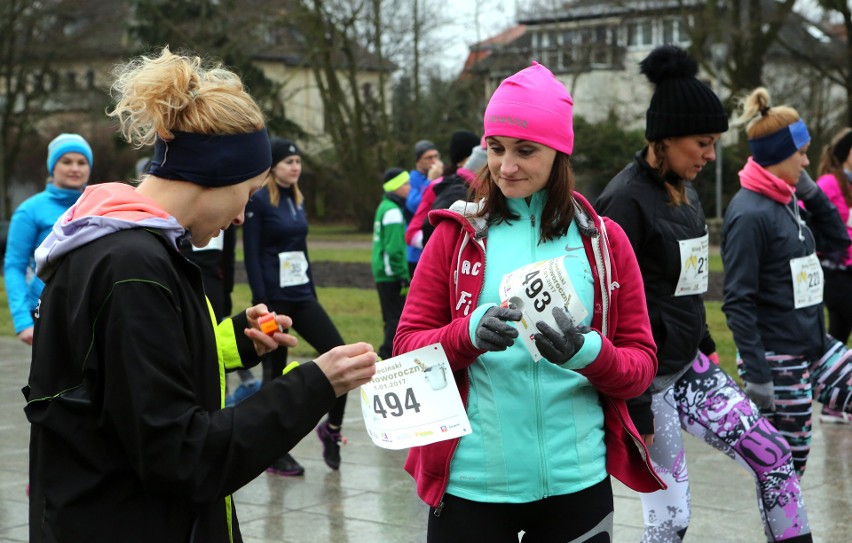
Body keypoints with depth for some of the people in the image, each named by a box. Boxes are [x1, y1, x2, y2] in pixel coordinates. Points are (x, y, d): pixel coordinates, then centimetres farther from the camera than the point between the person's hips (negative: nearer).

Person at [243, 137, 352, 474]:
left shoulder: (297, 200, 12)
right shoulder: (258, 201, -9)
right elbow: (252, 256, -13)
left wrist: (312, 293, 15)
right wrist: (261, 303, -18)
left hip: (301, 296, 6)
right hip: (274, 298, -6)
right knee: (275, 373, 2)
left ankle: (332, 426, 14)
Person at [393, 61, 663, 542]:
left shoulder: (604, 240, 4)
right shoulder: (456, 235, 2)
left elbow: (642, 364, 4)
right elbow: (407, 348, 1)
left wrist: (589, 353, -17)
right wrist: (470, 335, -18)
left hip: (577, 481, 1)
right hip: (472, 482, -1)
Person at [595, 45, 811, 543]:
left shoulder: (686, 192, 8)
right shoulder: (626, 202, -18)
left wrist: (705, 347, 18)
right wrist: (634, 408, -18)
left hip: (688, 365, 8)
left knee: (774, 456, 7)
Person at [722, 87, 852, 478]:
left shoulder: (788, 203, 7)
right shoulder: (749, 214, -18)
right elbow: (738, 302, -20)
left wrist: (810, 190, 4)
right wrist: (755, 373, -23)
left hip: (815, 347, 8)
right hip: (777, 360, -8)